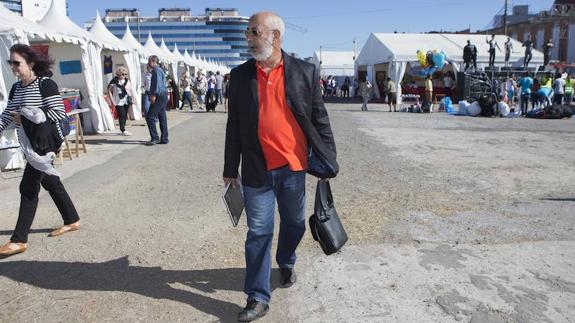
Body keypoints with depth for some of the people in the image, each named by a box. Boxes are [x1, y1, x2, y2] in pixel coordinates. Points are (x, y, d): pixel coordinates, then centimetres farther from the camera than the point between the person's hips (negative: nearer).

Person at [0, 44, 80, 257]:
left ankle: (19, 240, 1)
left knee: (28, 187, -7)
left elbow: (59, 113, -20)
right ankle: (72, 221, 31)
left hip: (44, 143, -8)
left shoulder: (45, 84, -13)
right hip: (30, 144, 8)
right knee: (51, 183, 16)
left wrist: (25, 117, -17)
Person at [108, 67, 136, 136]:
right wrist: (112, 100, -5)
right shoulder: (114, 81, -5)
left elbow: (131, 90, 11)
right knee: (122, 115, -8)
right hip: (119, 102, -4)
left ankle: (122, 129, 23)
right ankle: (123, 130, -4)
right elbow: (109, 91, 0)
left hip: (126, 101, 4)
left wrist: (133, 98, 1)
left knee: (125, 115, 9)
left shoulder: (127, 81, 7)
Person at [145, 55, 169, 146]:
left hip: (159, 96, -11)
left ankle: (155, 138, -10)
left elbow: (158, 84, -21)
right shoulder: (159, 70, 22)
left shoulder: (156, 70, -10)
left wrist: (154, 95, -24)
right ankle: (164, 139, 13)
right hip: (162, 96, 11)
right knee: (162, 118, 10)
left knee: (150, 117, -10)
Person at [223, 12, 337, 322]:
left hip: (294, 167, 0)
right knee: (258, 233, 5)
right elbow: (234, 125, 6)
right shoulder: (240, 75, 2)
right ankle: (258, 297, 18)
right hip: (257, 170, 0)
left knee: (293, 224, 18)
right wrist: (230, 169, 7)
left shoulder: (305, 72, -2)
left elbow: (320, 120, 1)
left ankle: (286, 264, 47)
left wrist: (327, 162, -2)